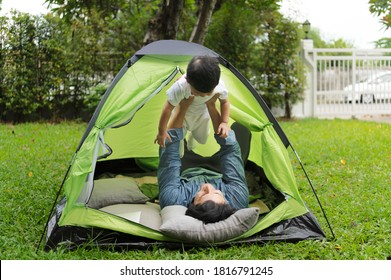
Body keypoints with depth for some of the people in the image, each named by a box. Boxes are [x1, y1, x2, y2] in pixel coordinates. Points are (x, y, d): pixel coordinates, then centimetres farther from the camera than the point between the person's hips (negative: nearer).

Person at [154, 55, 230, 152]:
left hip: (202, 114, 3)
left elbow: (224, 102, -13)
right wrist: (162, 131, -23)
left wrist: (224, 122, -26)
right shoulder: (180, 87, -46)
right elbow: (168, 108, -32)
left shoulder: (219, 86, -37)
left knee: (202, 139, 17)